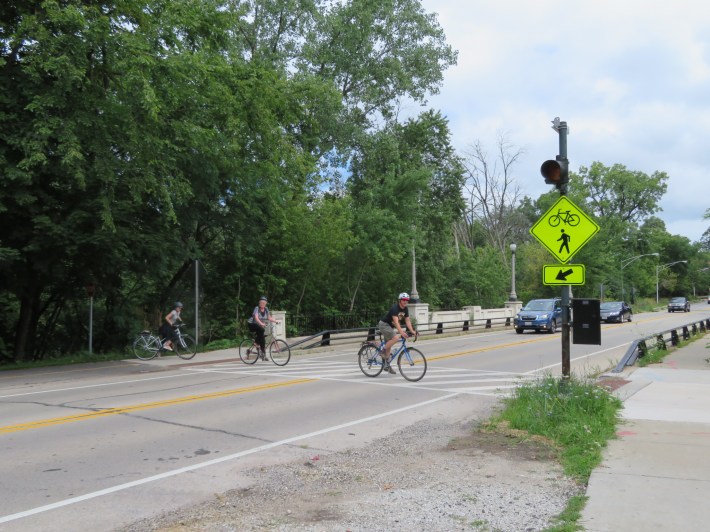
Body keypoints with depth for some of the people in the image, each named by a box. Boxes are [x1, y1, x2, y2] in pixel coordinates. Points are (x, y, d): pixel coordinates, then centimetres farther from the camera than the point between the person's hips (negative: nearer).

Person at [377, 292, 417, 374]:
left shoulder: (406, 309, -1)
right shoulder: (395, 308, -26)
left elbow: (407, 321, -1)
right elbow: (396, 321, -36)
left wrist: (412, 331, -15)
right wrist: (401, 332, -48)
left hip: (390, 326, 9)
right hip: (384, 324, -9)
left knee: (389, 345, 10)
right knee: (395, 338, -29)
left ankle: (387, 365, 17)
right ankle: (383, 352, -13)